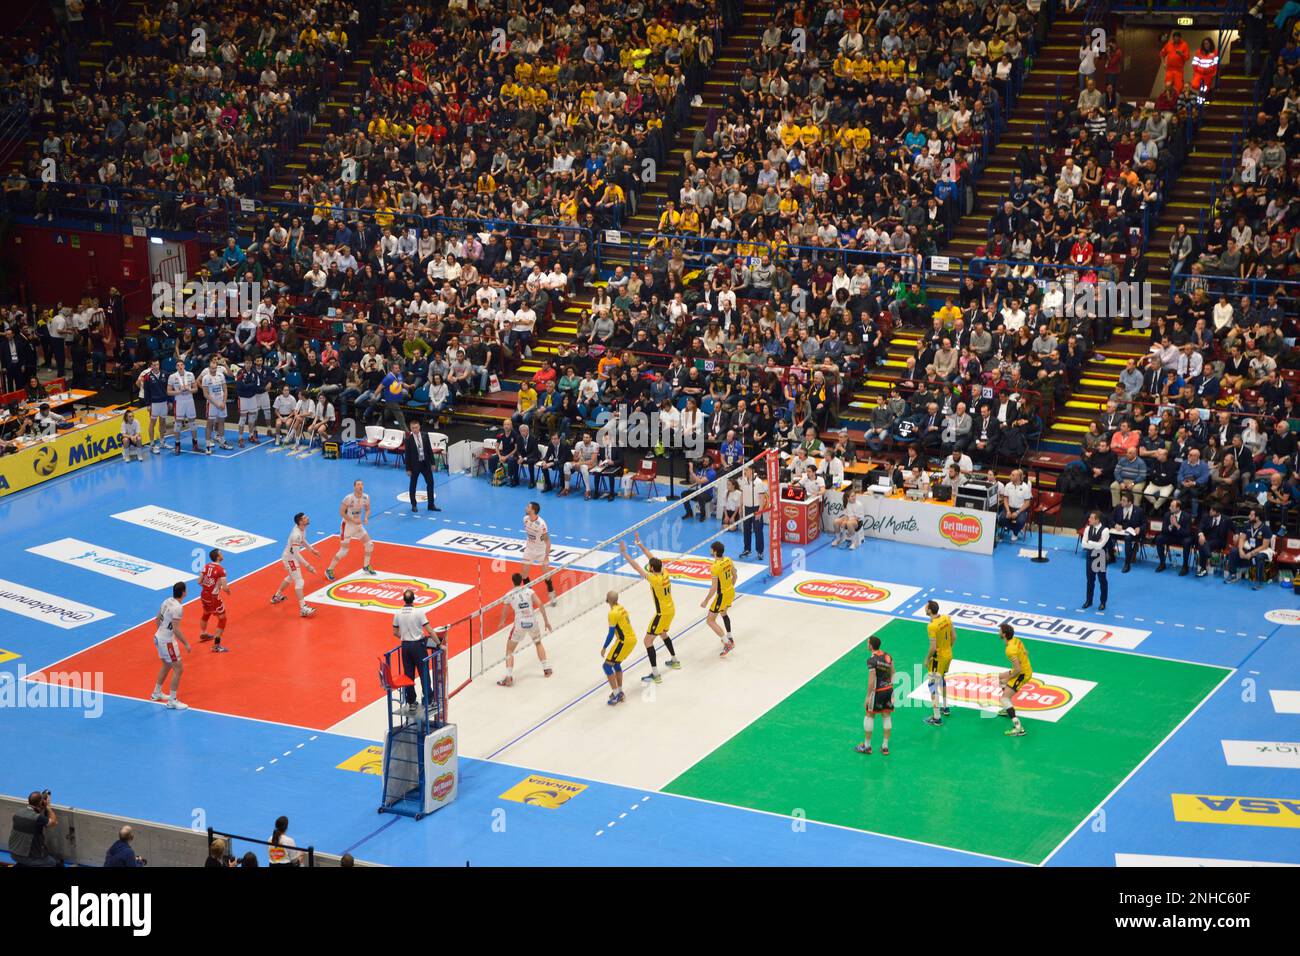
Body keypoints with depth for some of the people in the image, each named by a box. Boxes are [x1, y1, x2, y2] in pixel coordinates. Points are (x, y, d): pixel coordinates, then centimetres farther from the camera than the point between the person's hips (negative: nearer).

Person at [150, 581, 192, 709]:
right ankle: (172, 701, 0)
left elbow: (158, 618, 15)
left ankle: (157, 693, 40)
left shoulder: (167, 601, 2)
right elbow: (176, 629, -27)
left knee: (166, 665, 27)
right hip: (167, 641, -9)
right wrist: (186, 644, -18)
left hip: (158, 637, 9)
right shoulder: (177, 608, -25)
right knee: (178, 669, -2)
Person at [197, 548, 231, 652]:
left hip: (204, 595, 7)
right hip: (214, 597, -7)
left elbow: (199, 582, 6)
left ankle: (203, 635, 53)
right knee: (222, 619, 3)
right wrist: (228, 590, -3)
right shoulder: (221, 570, -22)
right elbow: (225, 588, -25)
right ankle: (216, 645, -1)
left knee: (206, 614, 32)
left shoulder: (206, 566, -1)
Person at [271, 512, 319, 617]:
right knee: (299, 582, -11)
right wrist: (307, 565, -33)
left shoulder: (302, 528, -5)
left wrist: (312, 550, 22)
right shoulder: (296, 535, -34)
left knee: (291, 577, 30)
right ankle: (303, 608, -13)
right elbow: (296, 553, -33)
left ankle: (277, 596, 48)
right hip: (289, 558, -10)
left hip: (292, 556, 10)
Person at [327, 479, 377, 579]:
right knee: (343, 551, -7)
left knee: (369, 544, 5)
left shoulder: (366, 497, -8)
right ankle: (329, 570, 7)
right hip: (347, 525, -6)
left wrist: (366, 517, -14)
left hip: (358, 524, 6)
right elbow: (341, 512, -20)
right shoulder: (348, 498, -25)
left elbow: (367, 509, 8)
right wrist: (353, 520, -26)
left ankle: (366, 567, 24)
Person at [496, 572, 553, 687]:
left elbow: (504, 613, 10)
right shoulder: (529, 591, 3)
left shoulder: (509, 595, 1)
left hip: (519, 624, -2)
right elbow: (540, 605, -5)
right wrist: (546, 621, 1)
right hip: (532, 622, 2)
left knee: (509, 650, 9)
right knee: (538, 643, 32)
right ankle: (547, 669, 31)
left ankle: (508, 678, -5)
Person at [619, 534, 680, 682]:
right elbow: (651, 557, 7)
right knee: (663, 633, 33)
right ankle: (674, 661, 46)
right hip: (671, 610, 9)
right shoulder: (664, 573, -5)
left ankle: (655, 674, -4)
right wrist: (639, 543, 12)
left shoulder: (654, 579, -26)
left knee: (648, 640, -2)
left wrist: (624, 553, -20)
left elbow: (637, 567, -25)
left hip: (662, 614, -9)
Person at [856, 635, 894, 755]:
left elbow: (871, 680, -20)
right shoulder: (887, 655, 3)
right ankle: (885, 746, 18)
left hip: (877, 691, -7)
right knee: (886, 716, 12)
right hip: (889, 689, 7)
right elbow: (892, 672, 11)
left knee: (869, 716, 9)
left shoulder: (871, 660, -20)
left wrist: (868, 696, -13)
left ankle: (867, 746, 17)